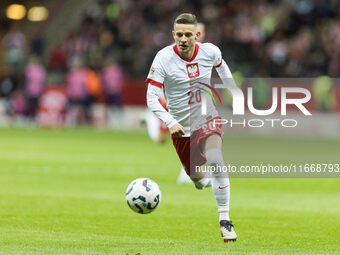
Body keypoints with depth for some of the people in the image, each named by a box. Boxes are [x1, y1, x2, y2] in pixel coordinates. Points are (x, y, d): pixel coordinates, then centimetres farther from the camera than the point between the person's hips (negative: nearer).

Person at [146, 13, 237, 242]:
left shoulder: (210, 51, -11)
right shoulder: (164, 58, -19)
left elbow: (222, 67, 15)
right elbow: (152, 97, -20)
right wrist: (170, 123, -33)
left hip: (208, 117, 0)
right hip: (181, 125, 0)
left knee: (215, 162, -26)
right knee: (196, 176, 10)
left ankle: (225, 220, -19)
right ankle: (206, 181, 51)